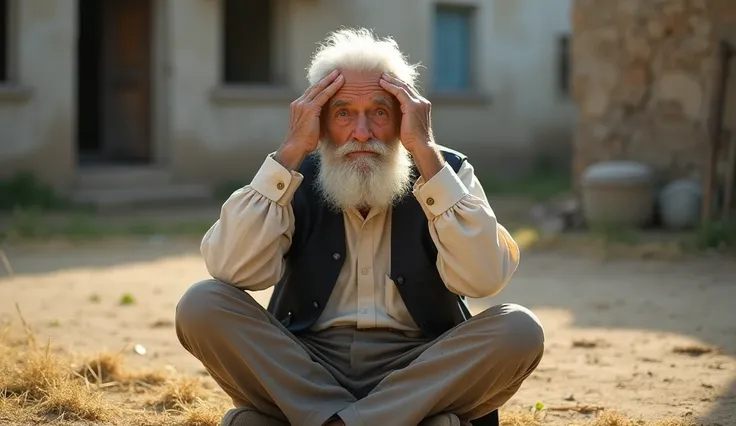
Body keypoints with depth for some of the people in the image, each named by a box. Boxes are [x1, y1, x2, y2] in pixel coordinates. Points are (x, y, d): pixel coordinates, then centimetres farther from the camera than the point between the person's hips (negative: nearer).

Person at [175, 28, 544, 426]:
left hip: (420, 373, 0)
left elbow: (482, 279, -18)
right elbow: (231, 271, -14)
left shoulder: (446, 171, 1)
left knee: (519, 330, -27)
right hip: (301, 374, 1)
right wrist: (291, 151, -14)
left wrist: (425, 152, -17)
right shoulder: (297, 176, 3)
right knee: (201, 306, -22)